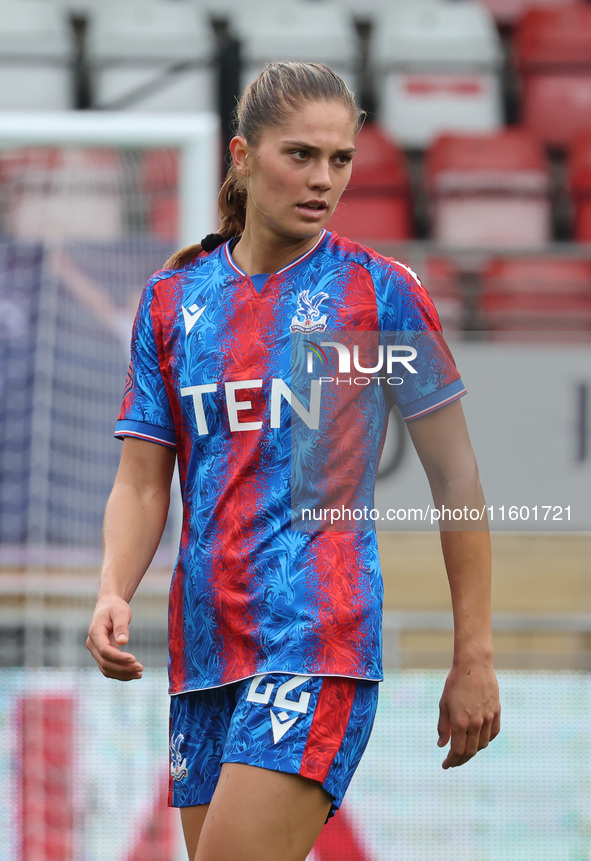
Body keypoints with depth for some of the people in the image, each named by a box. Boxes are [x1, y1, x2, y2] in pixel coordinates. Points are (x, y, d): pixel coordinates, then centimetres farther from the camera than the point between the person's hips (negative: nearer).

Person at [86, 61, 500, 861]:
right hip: (205, 643, 5)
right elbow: (142, 481, 11)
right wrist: (113, 594, -9)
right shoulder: (173, 299, 11)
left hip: (321, 638, -5)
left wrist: (474, 659, -1)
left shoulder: (380, 292, 0)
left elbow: (455, 479, 2)